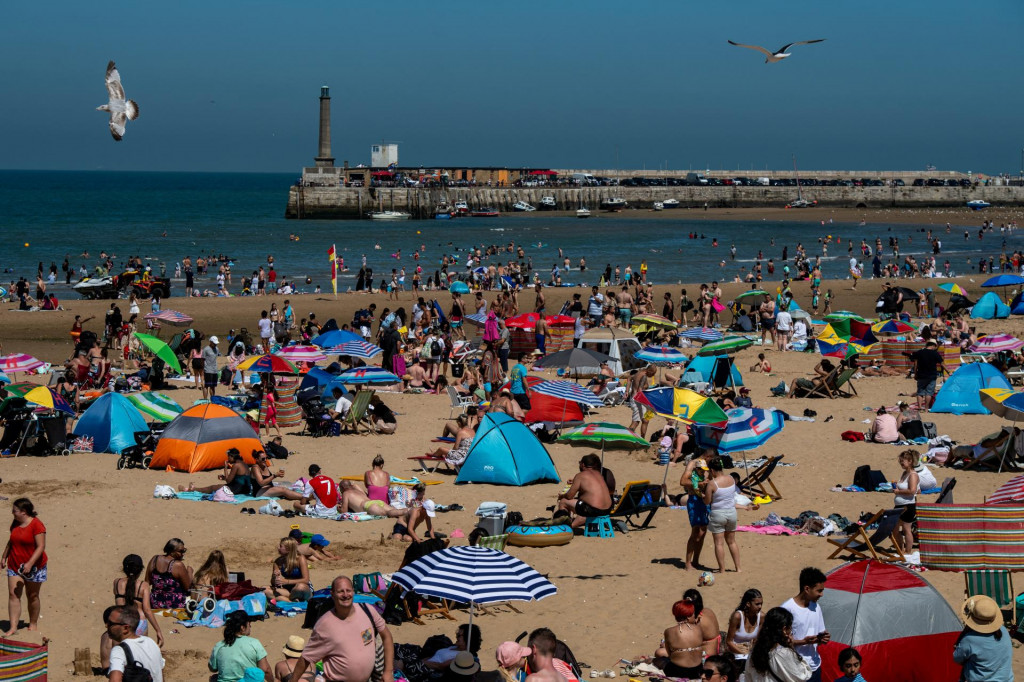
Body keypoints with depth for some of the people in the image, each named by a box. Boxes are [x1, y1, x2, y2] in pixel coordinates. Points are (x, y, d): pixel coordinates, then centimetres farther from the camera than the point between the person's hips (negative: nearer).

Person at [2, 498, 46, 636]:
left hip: (33, 566, -5)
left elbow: (41, 547, -21)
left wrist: (30, 563, -28)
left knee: (32, 596, 9)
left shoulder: (36, 525, -17)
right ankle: (13, 626, -9)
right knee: (13, 594, -6)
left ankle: (33, 624, 25)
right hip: (15, 566, 5)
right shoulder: (15, 524, 5)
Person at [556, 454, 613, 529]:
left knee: (563, 502, 7)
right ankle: (572, 525, 38)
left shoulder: (580, 476, -7)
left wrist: (562, 496, 17)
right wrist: (575, 482, 41)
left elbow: (569, 496, -5)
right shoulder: (598, 474, 14)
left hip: (593, 510, -8)